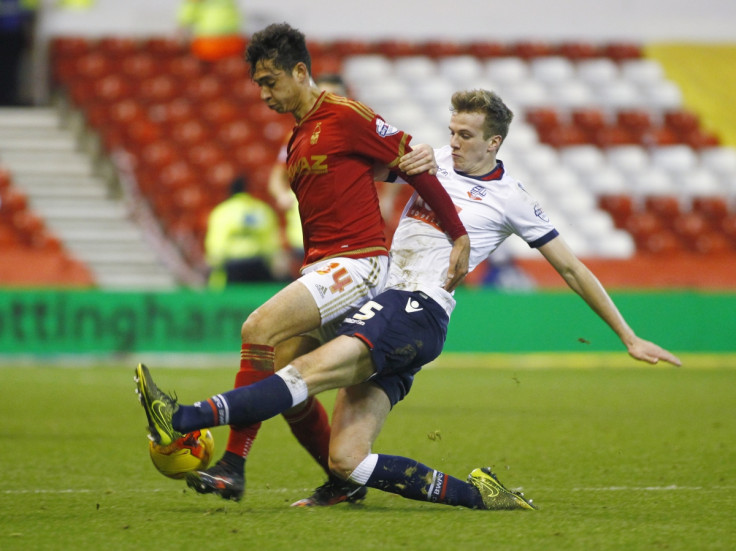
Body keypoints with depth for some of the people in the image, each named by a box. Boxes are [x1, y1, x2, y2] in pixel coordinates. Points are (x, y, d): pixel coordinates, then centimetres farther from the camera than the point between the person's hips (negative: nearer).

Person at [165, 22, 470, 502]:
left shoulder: (345, 116, -7)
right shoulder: (297, 142, 20)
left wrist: (460, 236, -6)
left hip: (358, 264, -9)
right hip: (321, 267, 9)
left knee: (261, 327, -24)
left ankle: (233, 466, -24)